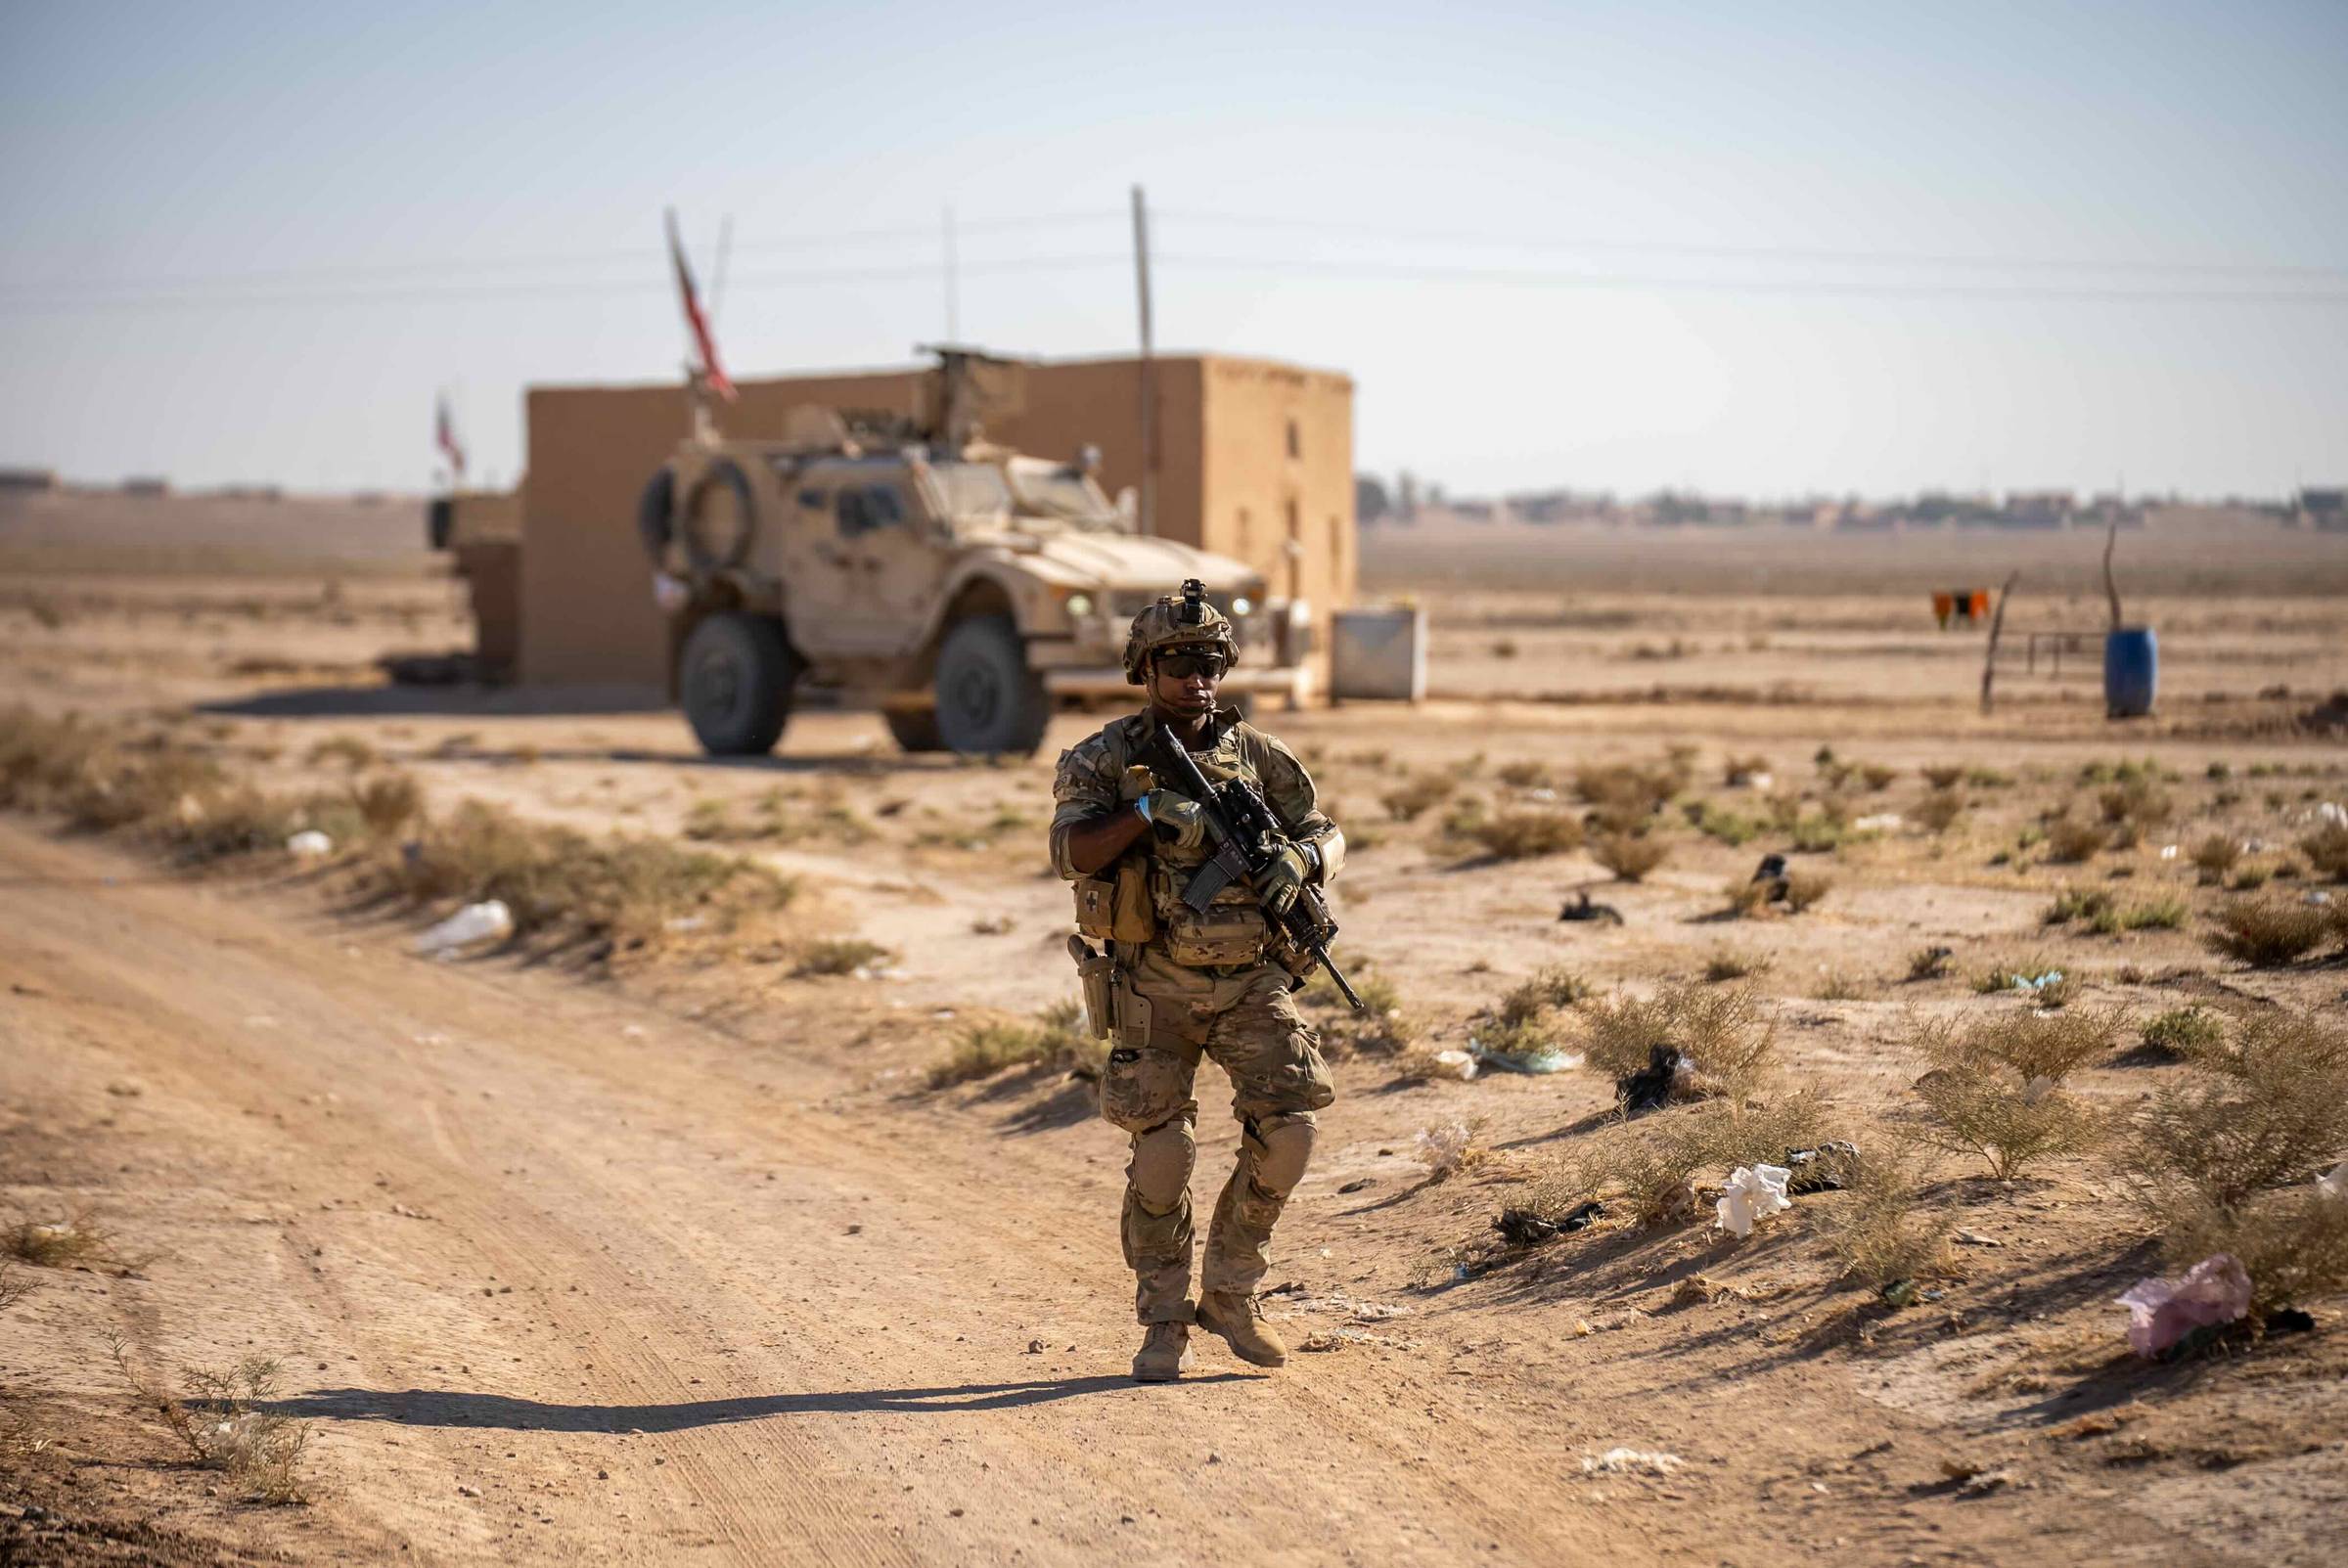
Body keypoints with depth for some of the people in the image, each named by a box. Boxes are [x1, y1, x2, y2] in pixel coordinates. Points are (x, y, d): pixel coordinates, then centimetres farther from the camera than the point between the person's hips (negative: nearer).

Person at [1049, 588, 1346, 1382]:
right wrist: (1150, 810, -29)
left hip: (1252, 980, 2)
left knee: (1287, 1128, -10)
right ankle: (1164, 1322, 14)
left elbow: (1325, 833, 8)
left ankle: (1230, 1293, 9)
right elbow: (1071, 852, -16)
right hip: (1156, 985, -2)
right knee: (1162, 1153, -4)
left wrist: (1300, 858, -15)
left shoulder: (1257, 753, 5)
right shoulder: (1104, 759, -3)